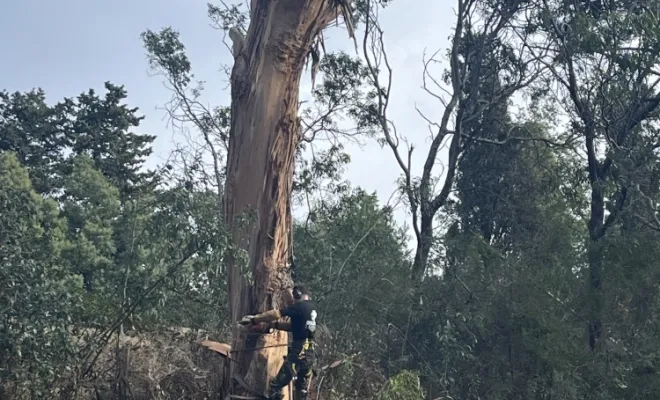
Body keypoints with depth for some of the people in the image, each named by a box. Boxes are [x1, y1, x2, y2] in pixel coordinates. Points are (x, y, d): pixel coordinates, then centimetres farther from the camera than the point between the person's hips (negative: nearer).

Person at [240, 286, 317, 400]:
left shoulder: (300, 307, -7)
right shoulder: (312, 309, 17)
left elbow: (275, 314, -10)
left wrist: (253, 319, -2)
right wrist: (273, 324, 14)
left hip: (299, 351, -9)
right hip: (310, 353, 9)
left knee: (276, 385, -5)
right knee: (302, 389, 14)